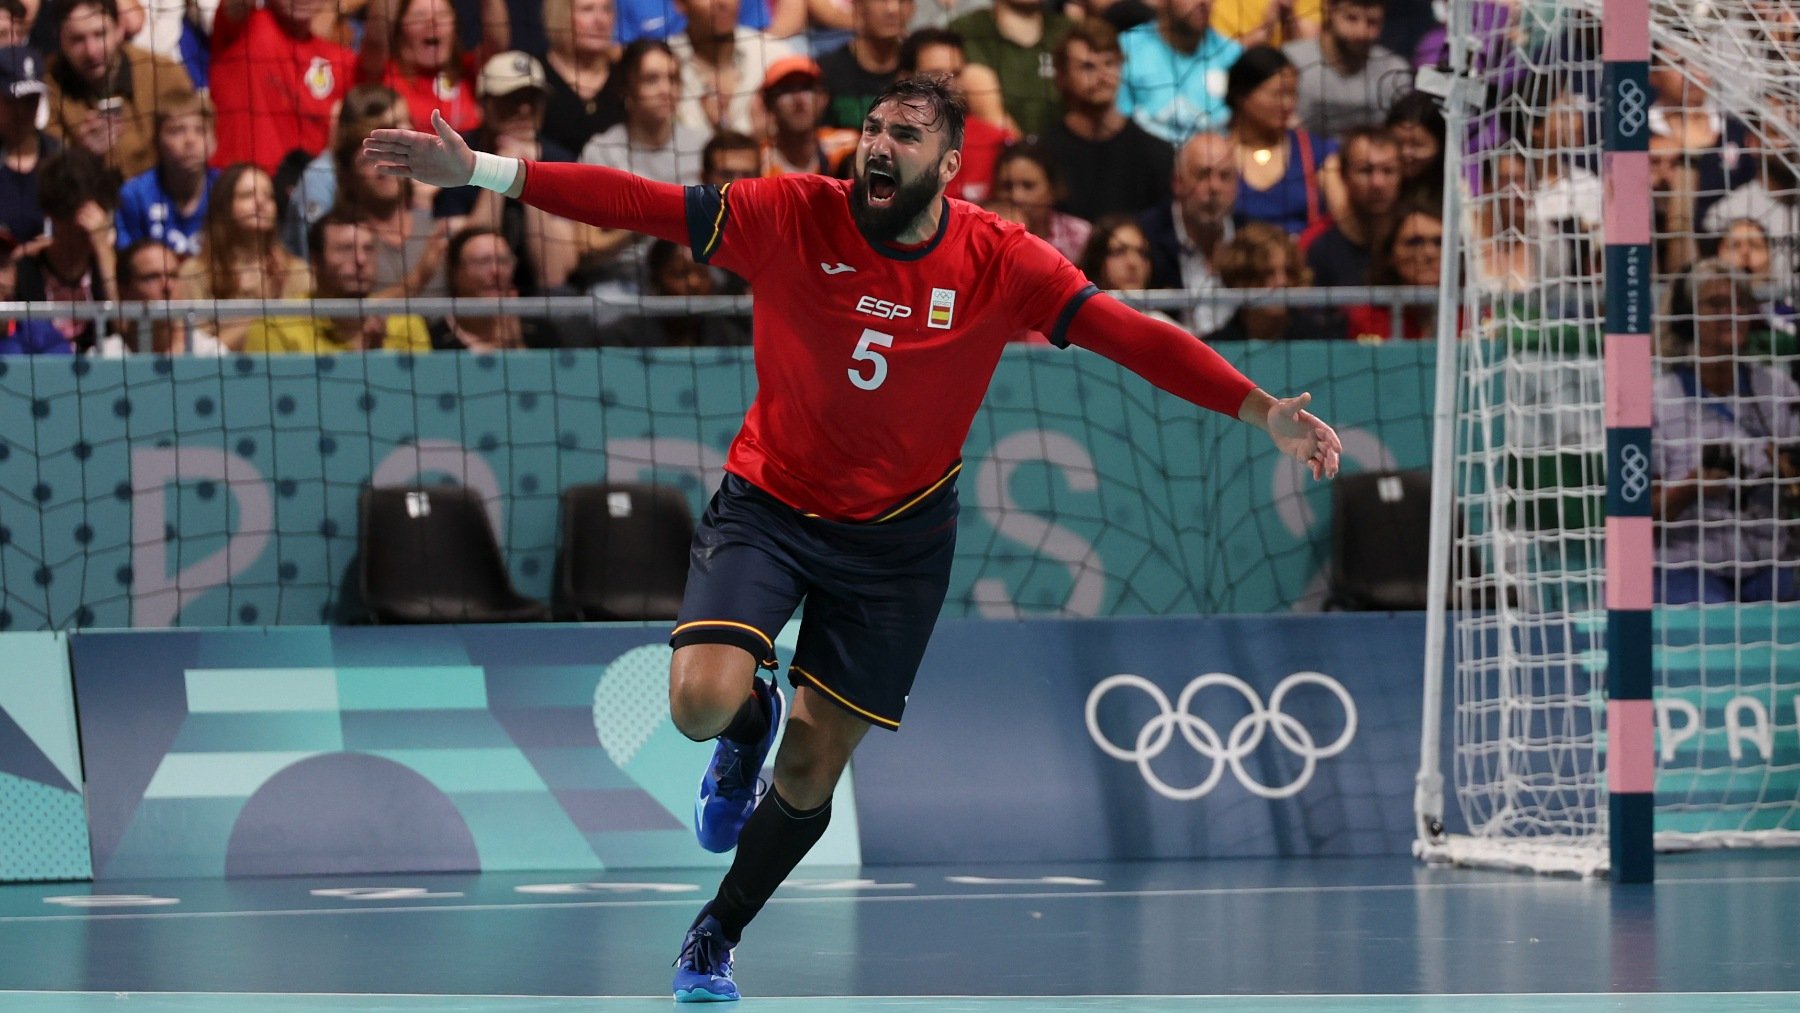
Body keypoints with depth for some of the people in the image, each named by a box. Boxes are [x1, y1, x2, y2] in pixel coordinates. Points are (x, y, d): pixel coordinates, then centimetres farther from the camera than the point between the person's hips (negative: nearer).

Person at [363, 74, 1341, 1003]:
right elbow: (638, 203, -19)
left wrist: (1262, 410, -23)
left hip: (896, 540, 1)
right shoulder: (793, 216, -15)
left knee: (808, 775, 5)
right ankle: (749, 721, 17)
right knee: (701, 704, -23)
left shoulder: (998, 262, -12)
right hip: (767, 506, -1)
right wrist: (481, 171, -27)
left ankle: (715, 938, 32)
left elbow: (1131, 334, -15)